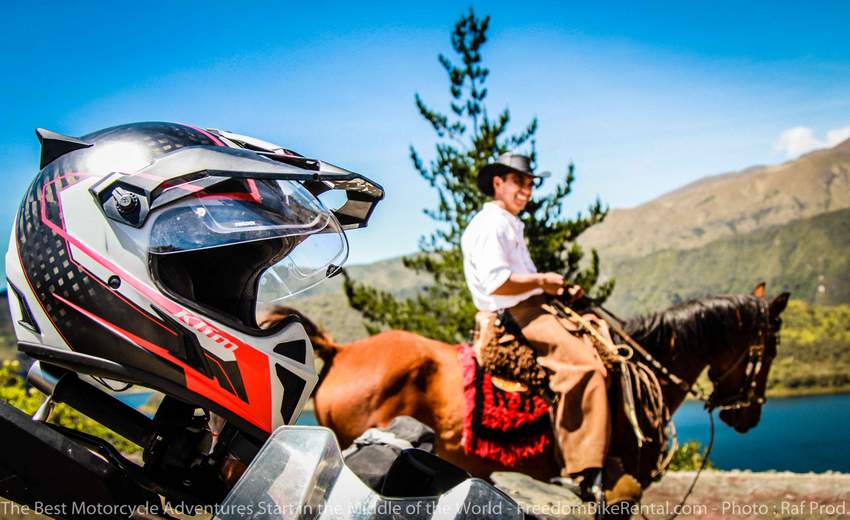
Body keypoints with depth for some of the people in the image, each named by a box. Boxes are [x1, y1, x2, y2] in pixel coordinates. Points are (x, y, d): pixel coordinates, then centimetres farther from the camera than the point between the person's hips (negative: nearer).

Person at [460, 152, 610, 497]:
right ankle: (586, 472, -27)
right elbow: (496, 282, -23)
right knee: (586, 364, -26)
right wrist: (542, 281, -12)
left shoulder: (511, 225, 24)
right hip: (514, 316, -11)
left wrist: (560, 290, 11)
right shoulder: (489, 225, -10)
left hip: (533, 308, 11)